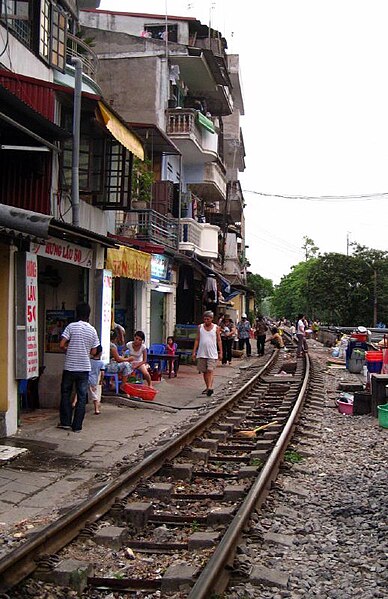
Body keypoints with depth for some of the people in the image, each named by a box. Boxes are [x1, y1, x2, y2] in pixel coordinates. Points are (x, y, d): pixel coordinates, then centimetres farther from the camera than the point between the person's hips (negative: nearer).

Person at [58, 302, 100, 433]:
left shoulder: (71, 326, -7)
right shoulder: (92, 330, 2)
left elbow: (62, 345, -11)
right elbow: (93, 352, 4)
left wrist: (68, 349, 10)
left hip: (70, 367, -2)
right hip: (84, 368, 2)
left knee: (65, 393, 15)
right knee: (81, 397, 6)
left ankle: (65, 422, 15)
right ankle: (77, 426, 8)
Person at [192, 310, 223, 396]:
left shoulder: (216, 328, 1)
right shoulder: (200, 327, 6)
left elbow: (219, 341, 5)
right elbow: (197, 340, 9)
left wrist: (220, 352, 1)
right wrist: (194, 351, 4)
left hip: (212, 353, -3)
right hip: (201, 353, 3)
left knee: (210, 371, -12)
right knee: (204, 371, 8)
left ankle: (210, 387, -18)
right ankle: (208, 387, 19)